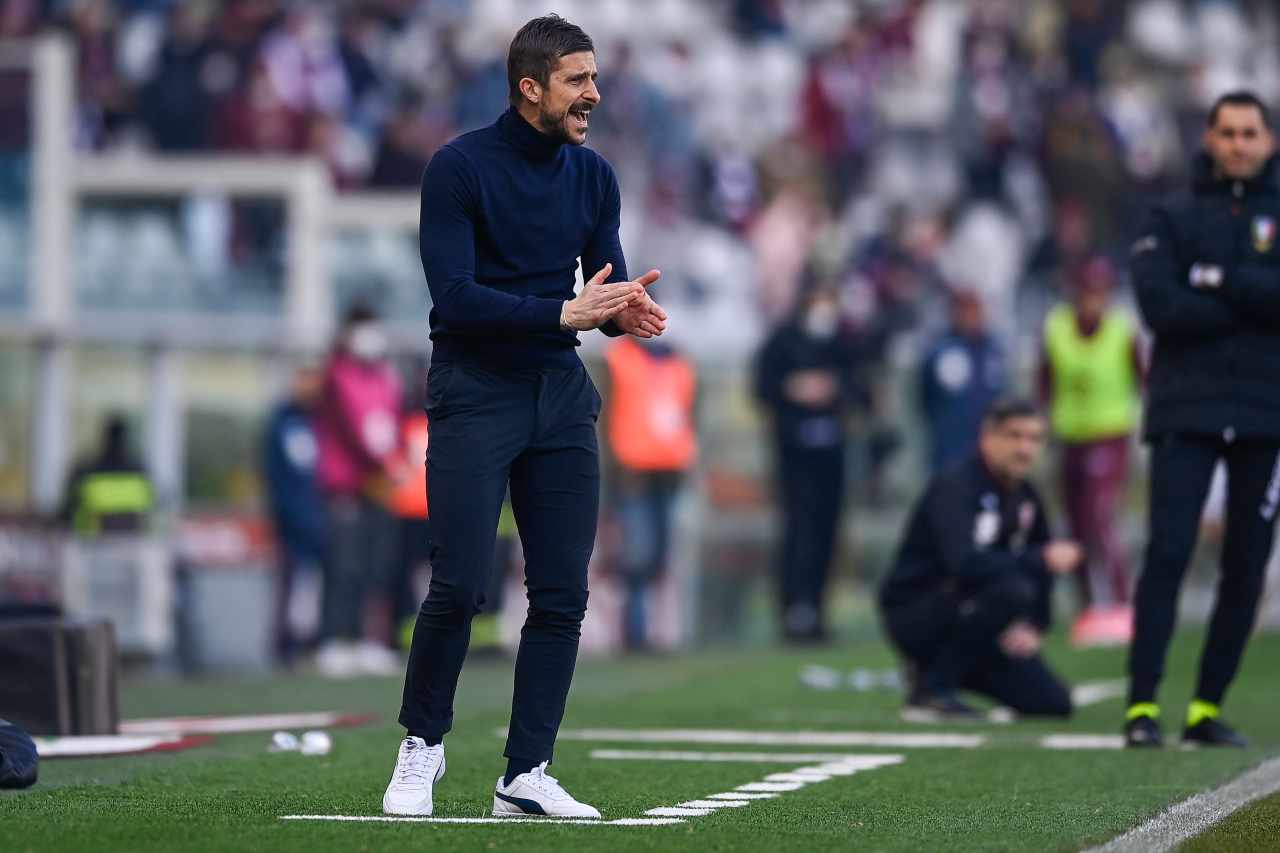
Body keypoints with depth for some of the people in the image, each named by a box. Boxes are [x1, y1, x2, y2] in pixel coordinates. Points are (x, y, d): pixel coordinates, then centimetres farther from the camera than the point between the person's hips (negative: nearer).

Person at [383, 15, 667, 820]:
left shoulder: (594, 176, 7)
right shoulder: (460, 167, -10)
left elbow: (607, 288, 8)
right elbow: (454, 298, -18)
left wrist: (627, 311, -16)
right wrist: (564, 312, -25)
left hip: (560, 391, 5)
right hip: (474, 391, -5)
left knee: (562, 594, 1)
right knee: (460, 585, -11)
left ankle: (526, 774, 7)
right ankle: (422, 746, 10)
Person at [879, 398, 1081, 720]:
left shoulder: (1026, 498, 5)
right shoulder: (955, 488, -20)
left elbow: (1040, 565, 13)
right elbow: (964, 563, -35)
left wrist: (1032, 626, -3)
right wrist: (1040, 560, -36)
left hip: (963, 615, 8)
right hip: (913, 617, -8)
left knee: (1054, 703, -1)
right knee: (1012, 590, -34)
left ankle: (944, 665, 15)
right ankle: (931, 689, -20)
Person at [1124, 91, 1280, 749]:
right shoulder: (1173, 219, 8)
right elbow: (1160, 306, -7)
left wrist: (1219, 281, -11)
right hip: (1187, 412, -2)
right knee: (1168, 553, -10)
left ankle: (1208, 706, 9)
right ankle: (1142, 704, -10)